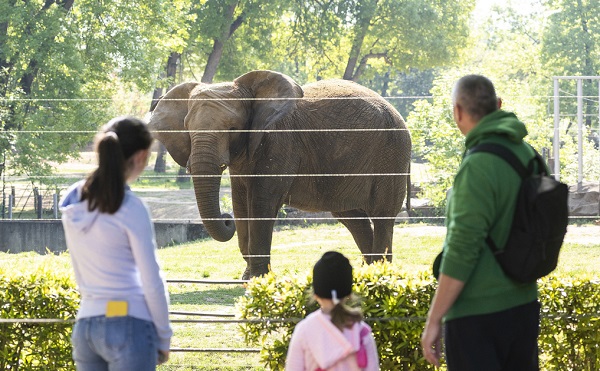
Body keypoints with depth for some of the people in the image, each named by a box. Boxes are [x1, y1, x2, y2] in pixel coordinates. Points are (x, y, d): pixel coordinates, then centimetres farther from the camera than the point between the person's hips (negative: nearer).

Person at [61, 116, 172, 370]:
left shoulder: (73, 203, 8)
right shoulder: (131, 209, -11)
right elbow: (152, 282, -8)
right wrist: (163, 339, 3)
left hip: (85, 326, 6)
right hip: (129, 327, -6)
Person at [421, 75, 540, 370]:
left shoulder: (478, 167, -19)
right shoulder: (528, 156, 6)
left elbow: (462, 252, -21)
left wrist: (433, 321, -16)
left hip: (478, 315, -8)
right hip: (524, 307, 8)